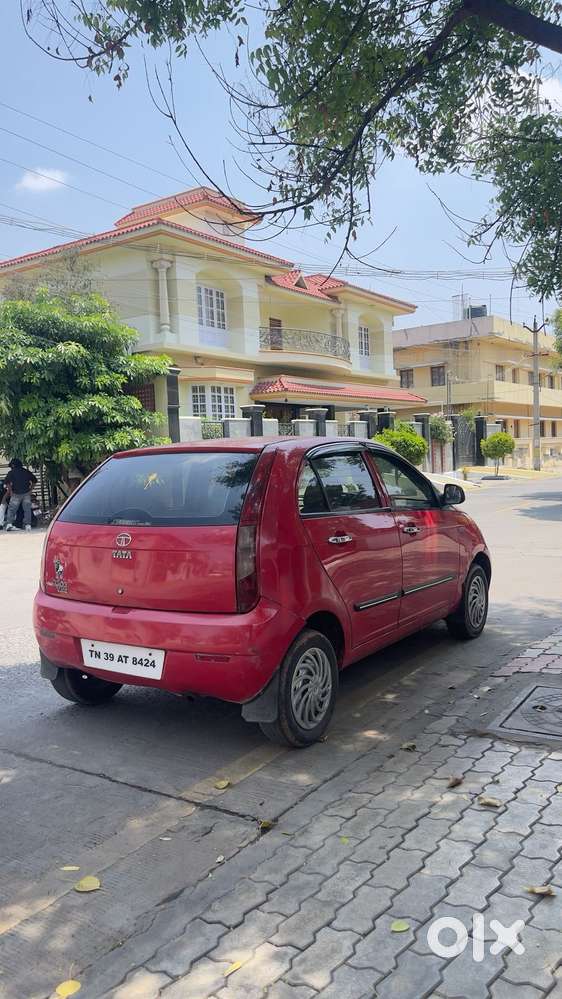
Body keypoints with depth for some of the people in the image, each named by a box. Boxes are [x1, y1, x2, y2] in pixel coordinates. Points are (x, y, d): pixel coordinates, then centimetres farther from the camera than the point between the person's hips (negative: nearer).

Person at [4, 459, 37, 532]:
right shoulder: (26, 471, 12)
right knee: (27, 509, 7)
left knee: (11, 509, 4)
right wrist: (30, 489, 13)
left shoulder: (11, 472, 3)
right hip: (26, 493, 2)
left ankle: (9, 523, -8)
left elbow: (6, 482, -9)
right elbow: (34, 480, 14)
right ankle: (28, 525, 2)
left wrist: (10, 491, -3)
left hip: (16, 494, -2)